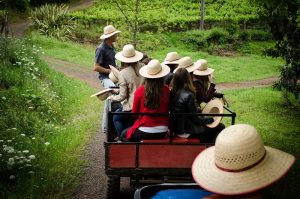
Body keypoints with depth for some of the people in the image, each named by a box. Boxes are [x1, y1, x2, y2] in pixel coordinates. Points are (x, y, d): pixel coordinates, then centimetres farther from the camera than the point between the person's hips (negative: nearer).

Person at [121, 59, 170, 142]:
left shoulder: (140, 90, -12)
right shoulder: (166, 90, -7)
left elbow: (134, 113, 1)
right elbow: (167, 110, 8)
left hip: (145, 131, -4)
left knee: (123, 135, 24)